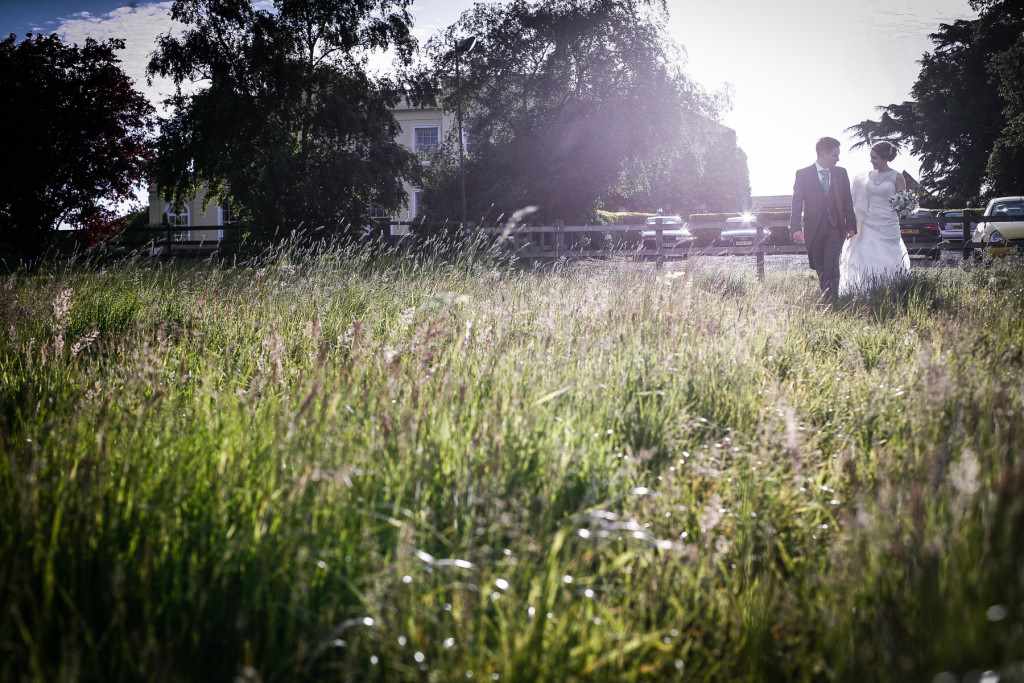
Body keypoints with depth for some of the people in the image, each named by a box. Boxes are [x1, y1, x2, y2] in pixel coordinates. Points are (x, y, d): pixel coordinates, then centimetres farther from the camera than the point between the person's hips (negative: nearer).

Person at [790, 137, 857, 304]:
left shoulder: (841, 173, 6)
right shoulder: (803, 174, -2)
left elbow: (847, 201, 9)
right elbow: (797, 203, -3)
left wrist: (851, 225, 5)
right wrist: (796, 228, -10)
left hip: (836, 227, 0)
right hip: (814, 229, 0)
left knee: (831, 264, -12)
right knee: (819, 267, 10)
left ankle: (831, 300, -13)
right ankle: (826, 295, 27)